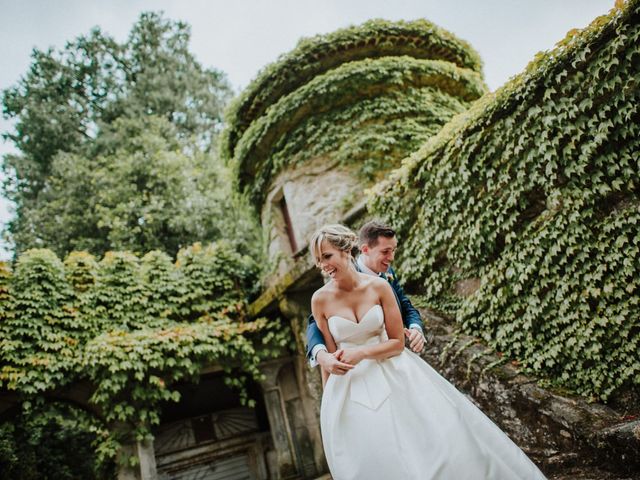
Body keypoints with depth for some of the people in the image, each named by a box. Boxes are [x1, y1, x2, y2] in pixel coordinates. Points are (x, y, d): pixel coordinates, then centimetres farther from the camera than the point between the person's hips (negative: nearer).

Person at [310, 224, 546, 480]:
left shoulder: (379, 286, -8)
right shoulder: (320, 299, -8)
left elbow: (397, 343, -4)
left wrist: (361, 353, -18)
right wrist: (328, 403, 5)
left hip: (392, 375, 1)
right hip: (349, 386, 0)